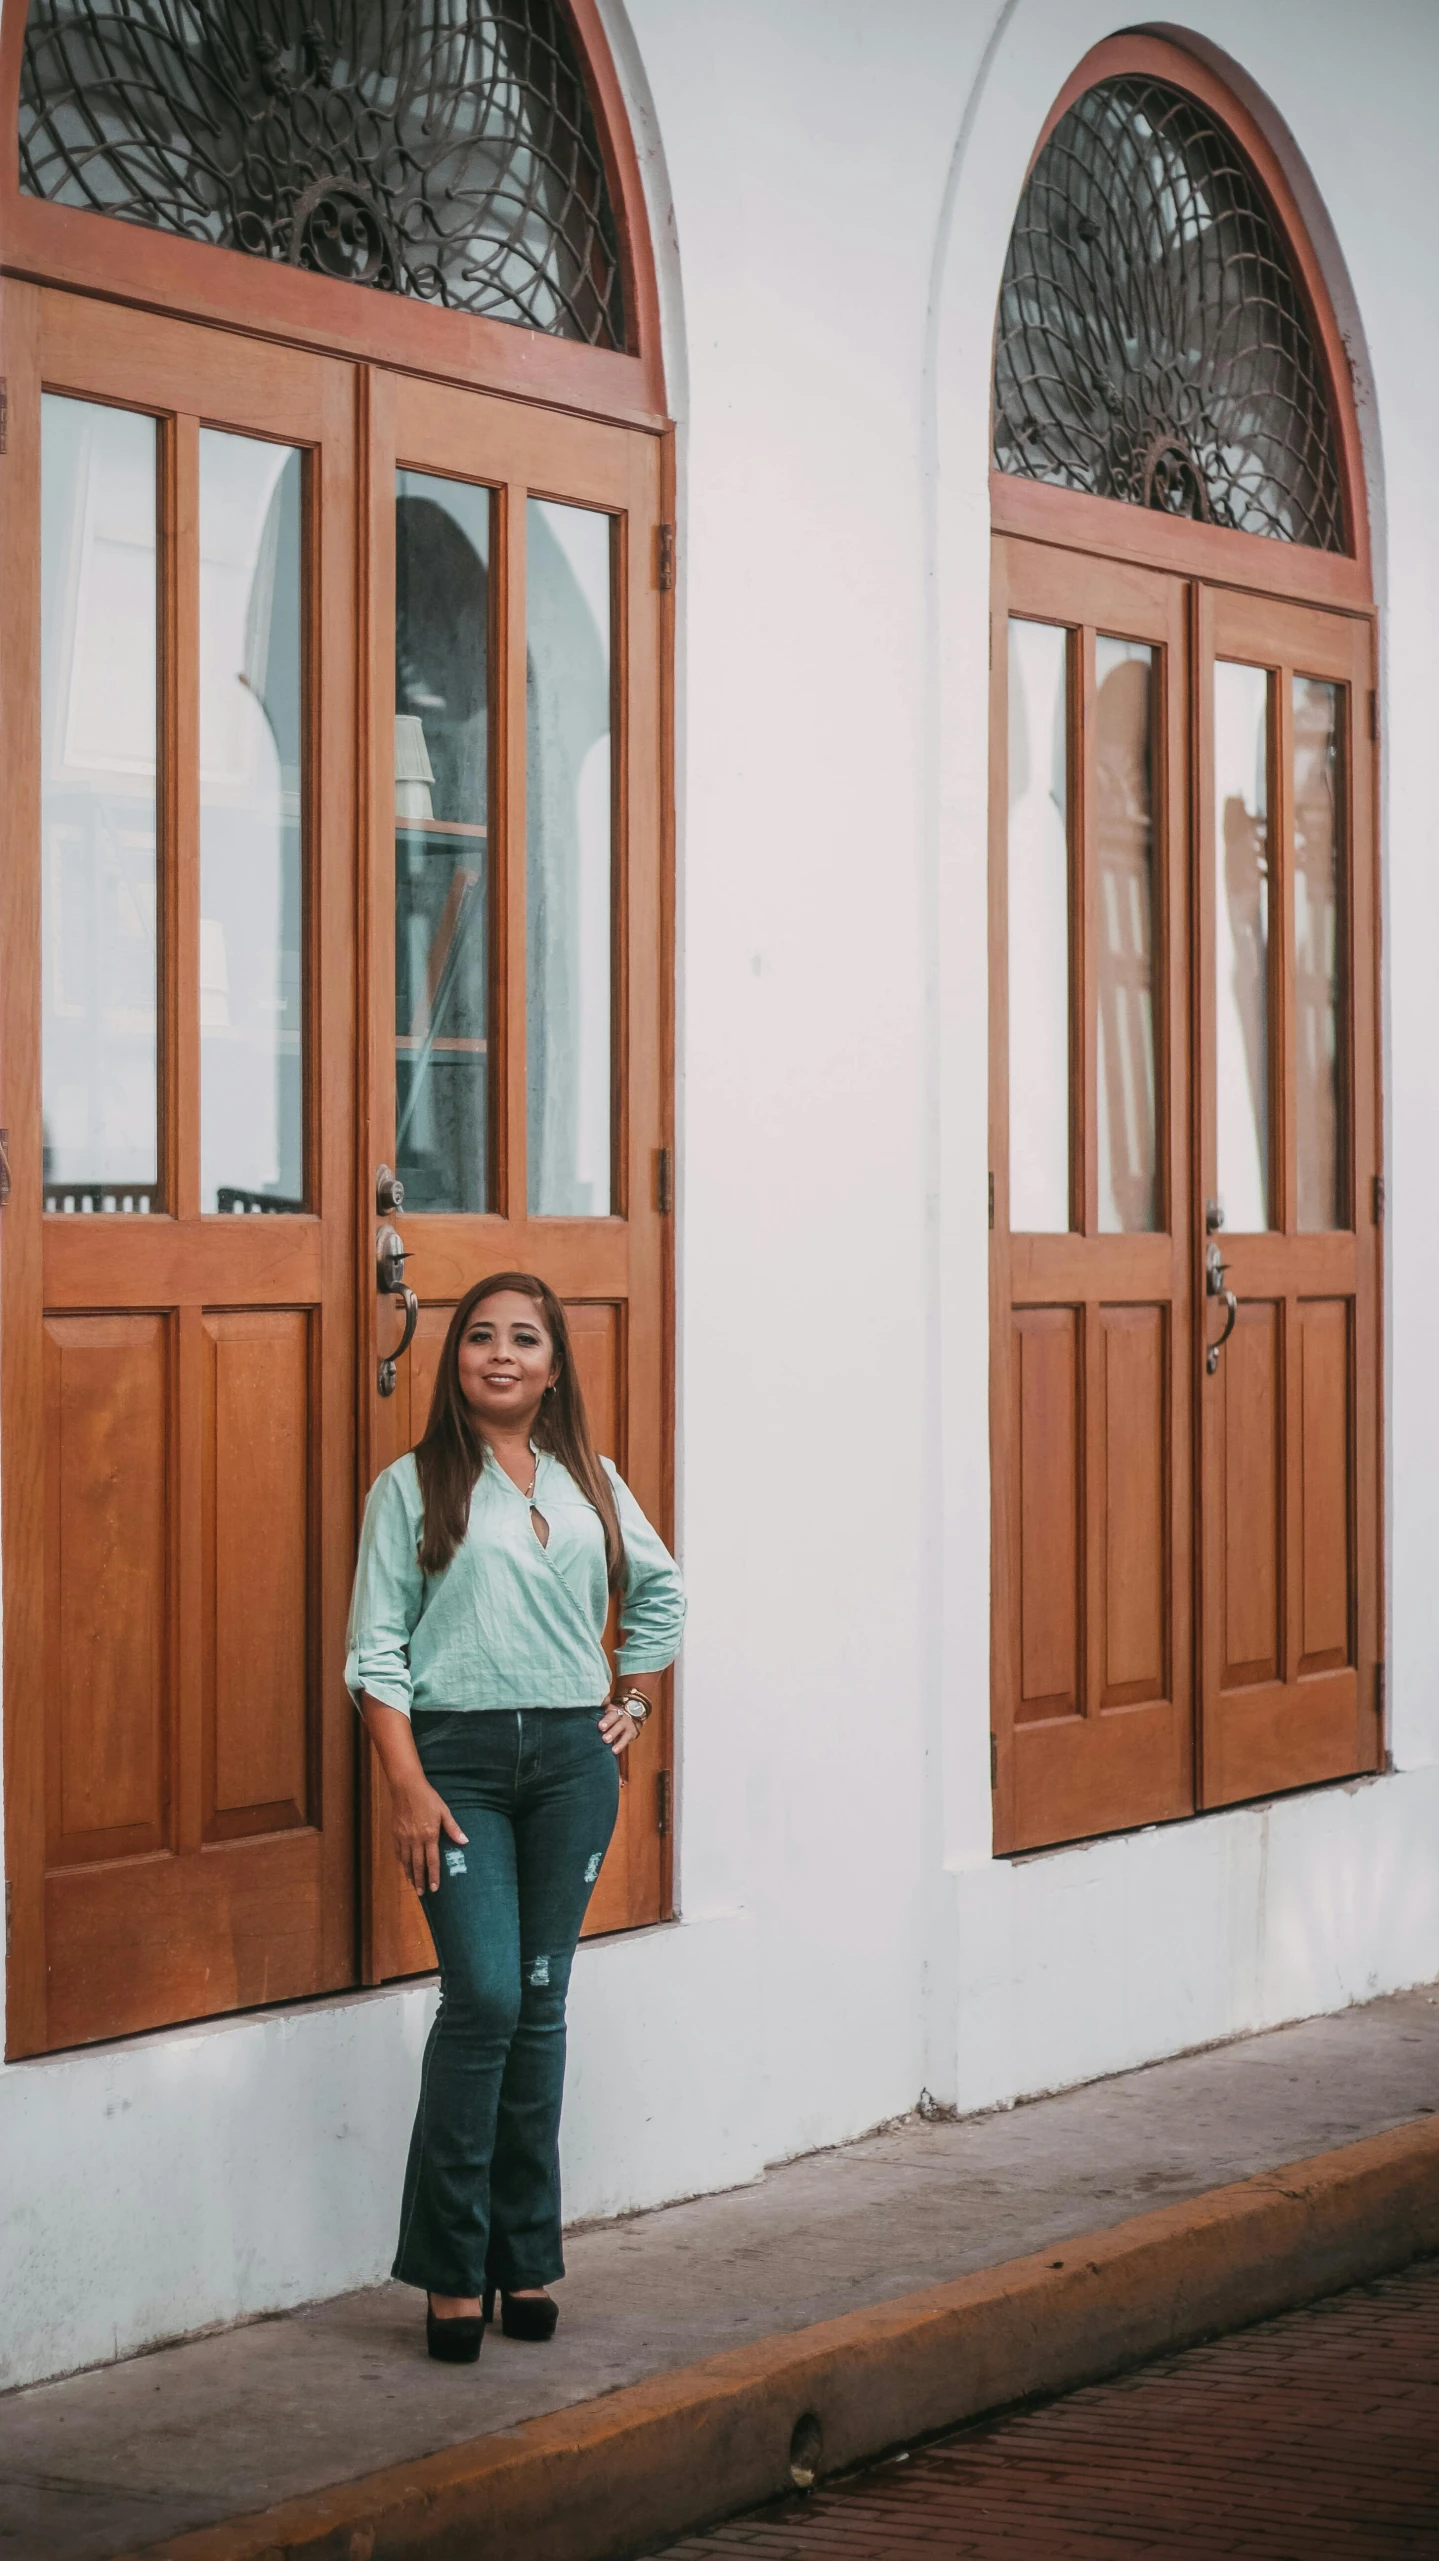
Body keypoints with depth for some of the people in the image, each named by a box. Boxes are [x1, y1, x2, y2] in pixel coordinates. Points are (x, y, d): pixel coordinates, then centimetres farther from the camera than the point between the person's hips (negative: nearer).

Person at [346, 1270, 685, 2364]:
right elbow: (377, 1652, -3)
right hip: (458, 1752, -3)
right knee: (483, 1995, -13)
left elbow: (661, 1590, 28)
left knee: (540, 2000, 6)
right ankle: (453, 2267, -4)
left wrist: (635, 1701, 17)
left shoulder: (591, 1484, 11)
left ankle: (527, 2257, 14)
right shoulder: (415, 1486, 1)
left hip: (572, 1754, 4)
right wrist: (409, 1787, -11)